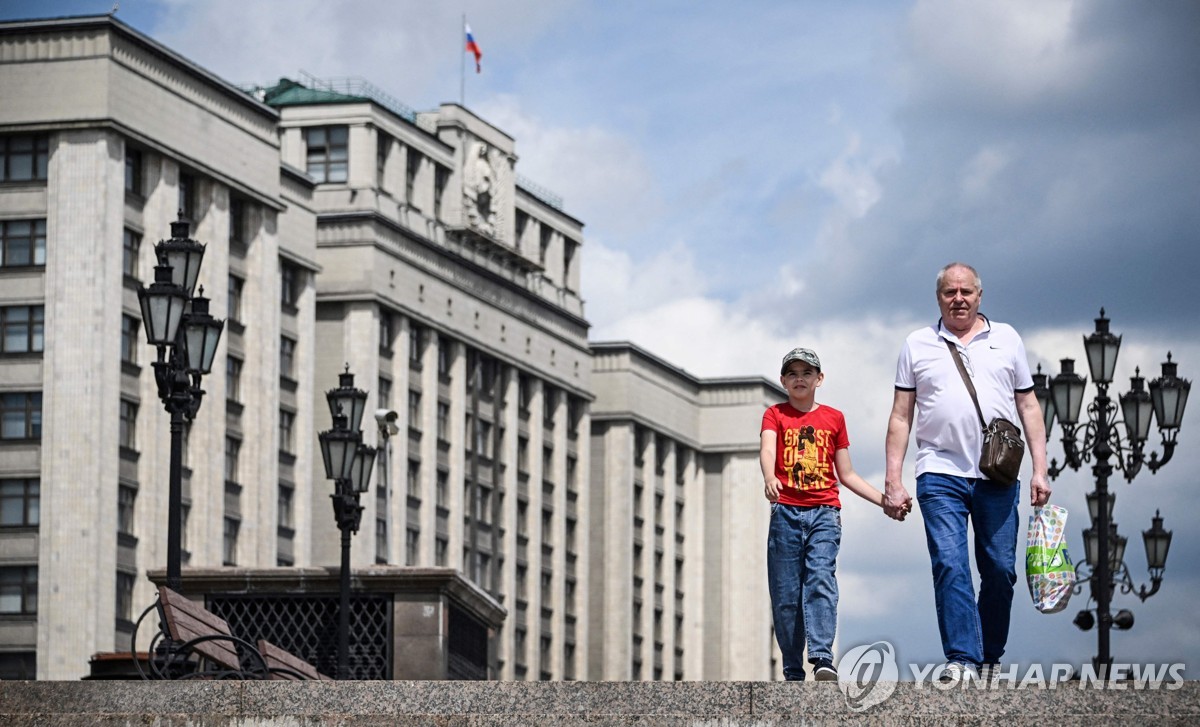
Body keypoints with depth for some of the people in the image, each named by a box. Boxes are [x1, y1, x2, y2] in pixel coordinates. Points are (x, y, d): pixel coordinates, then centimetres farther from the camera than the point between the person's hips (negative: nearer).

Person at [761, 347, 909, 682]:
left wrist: (885, 500, 11)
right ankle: (793, 672, 2)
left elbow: (846, 475, 19)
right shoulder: (776, 415, 9)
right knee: (785, 594, -2)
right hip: (786, 512, 0)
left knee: (821, 580, -18)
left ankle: (822, 659, -29)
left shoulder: (834, 418, 15)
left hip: (824, 512, 0)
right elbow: (767, 450, -12)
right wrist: (770, 478, -34)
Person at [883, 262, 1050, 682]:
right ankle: (961, 659, -15)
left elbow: (1028, 406, 13)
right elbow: (901, 416, 10)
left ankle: (990, 659, 14)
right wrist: (892, 481, 2)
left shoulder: (1006, 339, 14)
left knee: (1000, 569, 1)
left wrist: (1040, 470, 4)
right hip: (941, 474, -1)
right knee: (949, 565, -13)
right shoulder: (918, 344, 11)